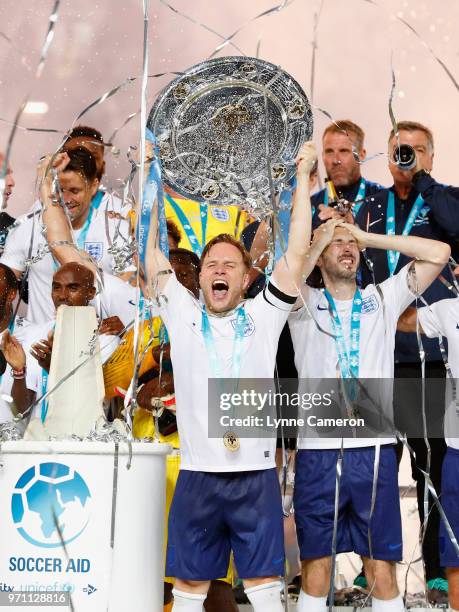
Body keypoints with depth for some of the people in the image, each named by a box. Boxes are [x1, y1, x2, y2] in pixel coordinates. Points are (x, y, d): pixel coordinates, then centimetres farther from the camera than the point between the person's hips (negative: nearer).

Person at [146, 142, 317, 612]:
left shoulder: (262, 318, 7)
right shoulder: (182, 316, 7)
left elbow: (295, 256, 3)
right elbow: (153, 255, 7)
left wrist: (302, 179, 4)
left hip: (256, 475, 0)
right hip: (197, 476, 0)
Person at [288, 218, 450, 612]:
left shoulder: (382, 299, 13)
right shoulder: (305, 305, 9)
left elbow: (440, 253, 4)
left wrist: (366, 237, 6)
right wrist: (320, 238, 2)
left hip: (376, 450, 1)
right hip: (319, 451, -1)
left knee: (382, 569, 3)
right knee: (316, 566, 5)